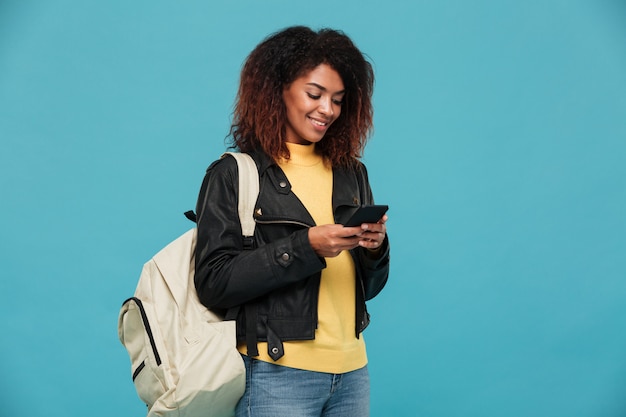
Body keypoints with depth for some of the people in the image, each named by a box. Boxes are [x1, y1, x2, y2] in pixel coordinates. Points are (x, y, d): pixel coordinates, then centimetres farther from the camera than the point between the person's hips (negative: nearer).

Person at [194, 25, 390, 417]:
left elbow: (368, 286, 12)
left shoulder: (352, 173, 8)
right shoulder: (232, 175, -5)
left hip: (352, 371, 5)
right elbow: (213, 284, -13)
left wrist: (375, 248, -9)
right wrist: (305, 246, -21)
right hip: (277, 375, -4)